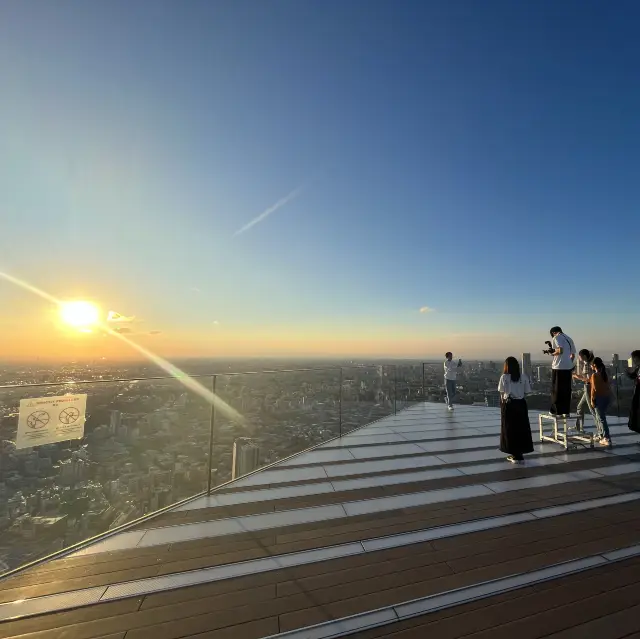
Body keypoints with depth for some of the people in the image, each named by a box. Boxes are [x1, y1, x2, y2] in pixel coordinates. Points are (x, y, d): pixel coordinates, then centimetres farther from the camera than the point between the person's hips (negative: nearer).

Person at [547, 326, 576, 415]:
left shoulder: (556, 338, -5)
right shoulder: (569, 339, 16)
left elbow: (560, 350, -19)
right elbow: (573, 355, 17)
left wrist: (553, 353, -1)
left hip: (558, 367, -7)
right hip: (568, 367, 7)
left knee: (556, 389, 1)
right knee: (566, 389, 11)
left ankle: (556, 410, 5)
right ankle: (566, 410, 16)